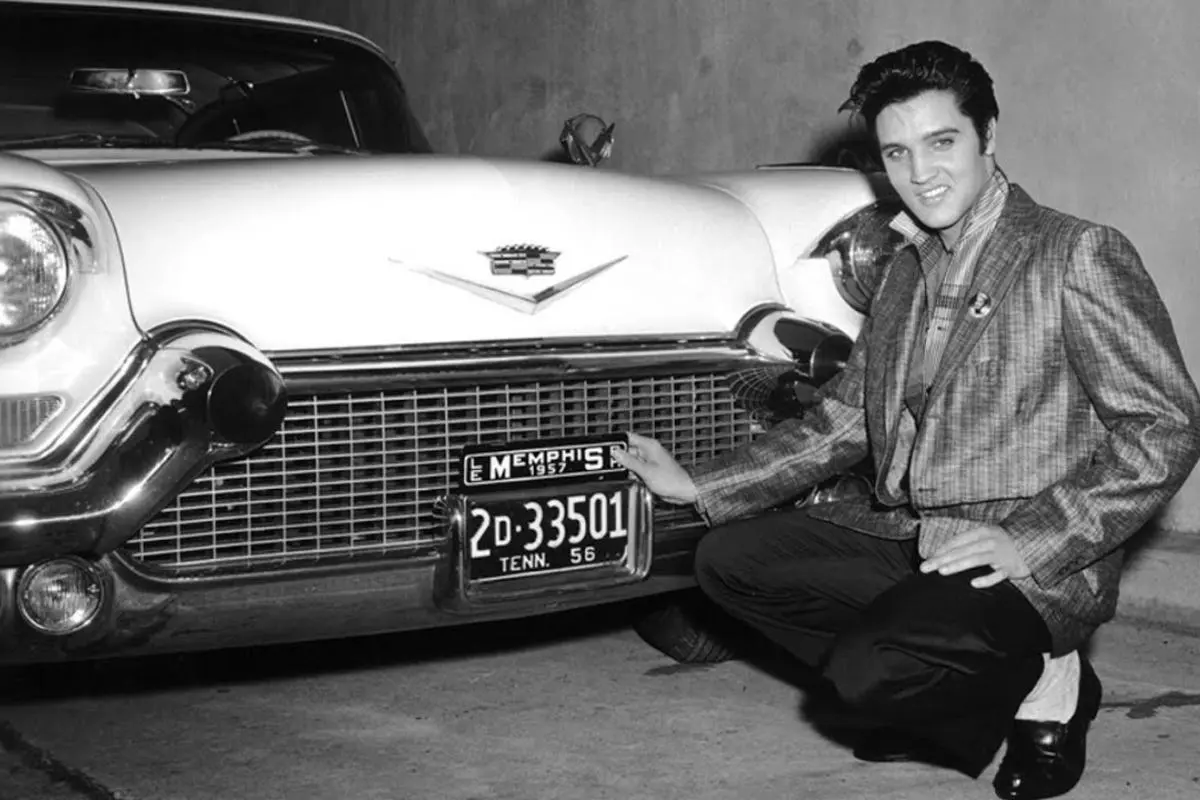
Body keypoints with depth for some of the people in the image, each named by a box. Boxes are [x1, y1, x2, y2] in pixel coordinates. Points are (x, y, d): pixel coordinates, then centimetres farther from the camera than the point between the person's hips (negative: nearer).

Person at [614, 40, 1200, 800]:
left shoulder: (1080, 254, -9)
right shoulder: (907, 272, 14)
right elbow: (843, 418, 19)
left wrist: (1027, 541, -22)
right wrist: (699, 486, 13)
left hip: (1037, 569, -8)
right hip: (906, 539, 8)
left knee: (869, 669, -30)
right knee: (730, 557, 0)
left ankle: (1043, 681, 3)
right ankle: (953, 704, 6)